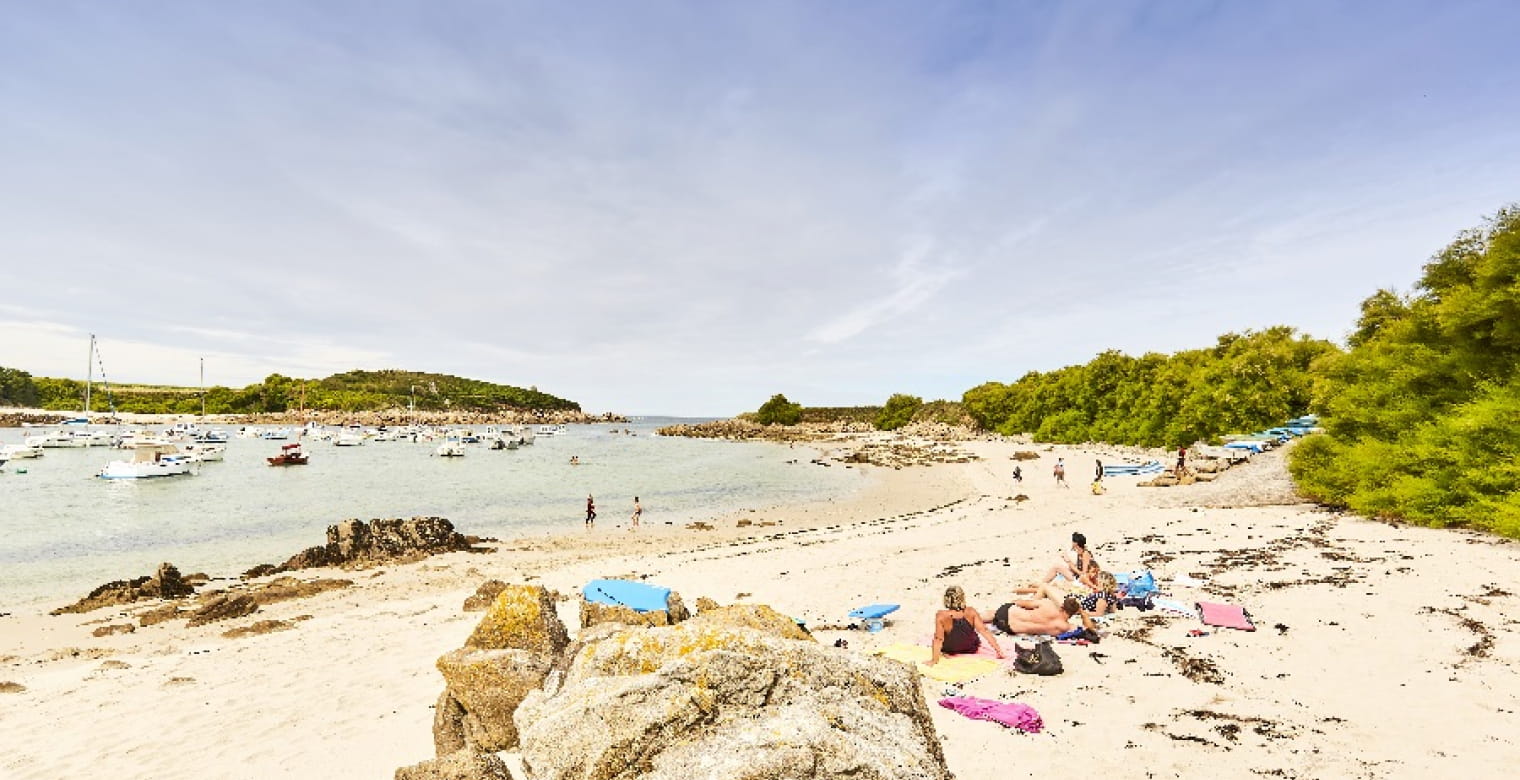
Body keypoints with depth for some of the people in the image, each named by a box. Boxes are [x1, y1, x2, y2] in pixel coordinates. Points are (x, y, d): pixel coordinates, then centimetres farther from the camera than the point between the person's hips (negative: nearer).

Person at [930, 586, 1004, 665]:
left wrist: (934, 659, -22)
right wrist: (998, 650, -18)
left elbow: (938, 639, -30)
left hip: (949, 651, -1)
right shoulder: (971, 612, -31)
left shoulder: (941, 616, -36)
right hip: (971, 649, 1)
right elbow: (983, 630, -28)